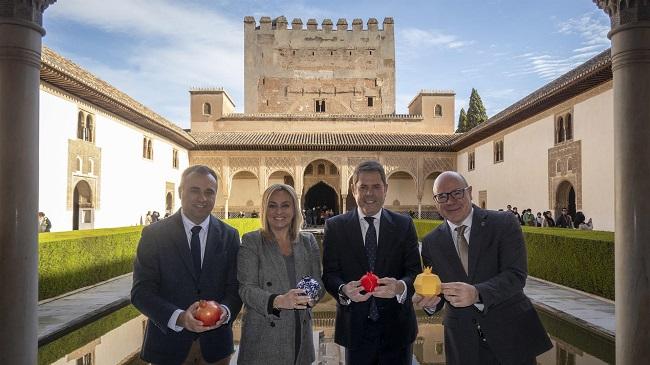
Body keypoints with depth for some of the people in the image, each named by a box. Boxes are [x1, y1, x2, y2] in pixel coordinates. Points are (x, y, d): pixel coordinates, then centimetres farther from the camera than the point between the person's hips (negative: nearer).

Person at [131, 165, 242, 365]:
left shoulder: (229, 236, 0)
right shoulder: (154, 234, -6)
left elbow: (235, 288, 1)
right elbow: (141, 291, -10)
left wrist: (225, 310, -21)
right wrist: (179, 317, -24)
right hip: (168, 344, -2)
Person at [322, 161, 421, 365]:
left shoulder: (404, 225, 2)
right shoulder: (335, 226, 0)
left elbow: (415, 271, -2)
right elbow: (329, 273, -2)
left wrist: (401, 287, -25)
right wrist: (344, 290, -24)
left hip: (396, 327, 1)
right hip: (356, 328, -1)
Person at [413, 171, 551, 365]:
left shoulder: (504, 223, -9)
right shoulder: (431, 242, 1)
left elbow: (516, 275, -19)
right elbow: (437, 288, 3)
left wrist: (476, 293, -35)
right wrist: (429, 300, -21)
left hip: (511, 334, -2)